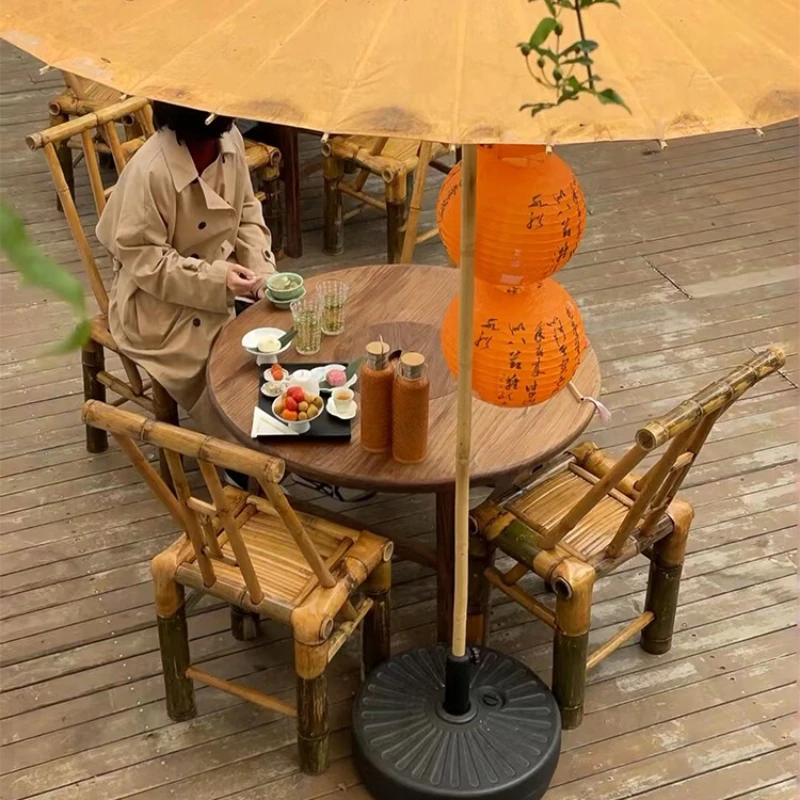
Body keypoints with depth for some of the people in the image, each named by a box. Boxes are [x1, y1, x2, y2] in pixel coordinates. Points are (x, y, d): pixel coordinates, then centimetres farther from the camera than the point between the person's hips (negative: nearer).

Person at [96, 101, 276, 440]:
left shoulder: (229, 138, -7)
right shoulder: (150, 171, -27)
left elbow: (247, 215, 5)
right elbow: (141, 259, -21)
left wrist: (262, 273, -11)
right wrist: (215, 279, -27)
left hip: (222, 278, 7)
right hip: (160, 305, -7)